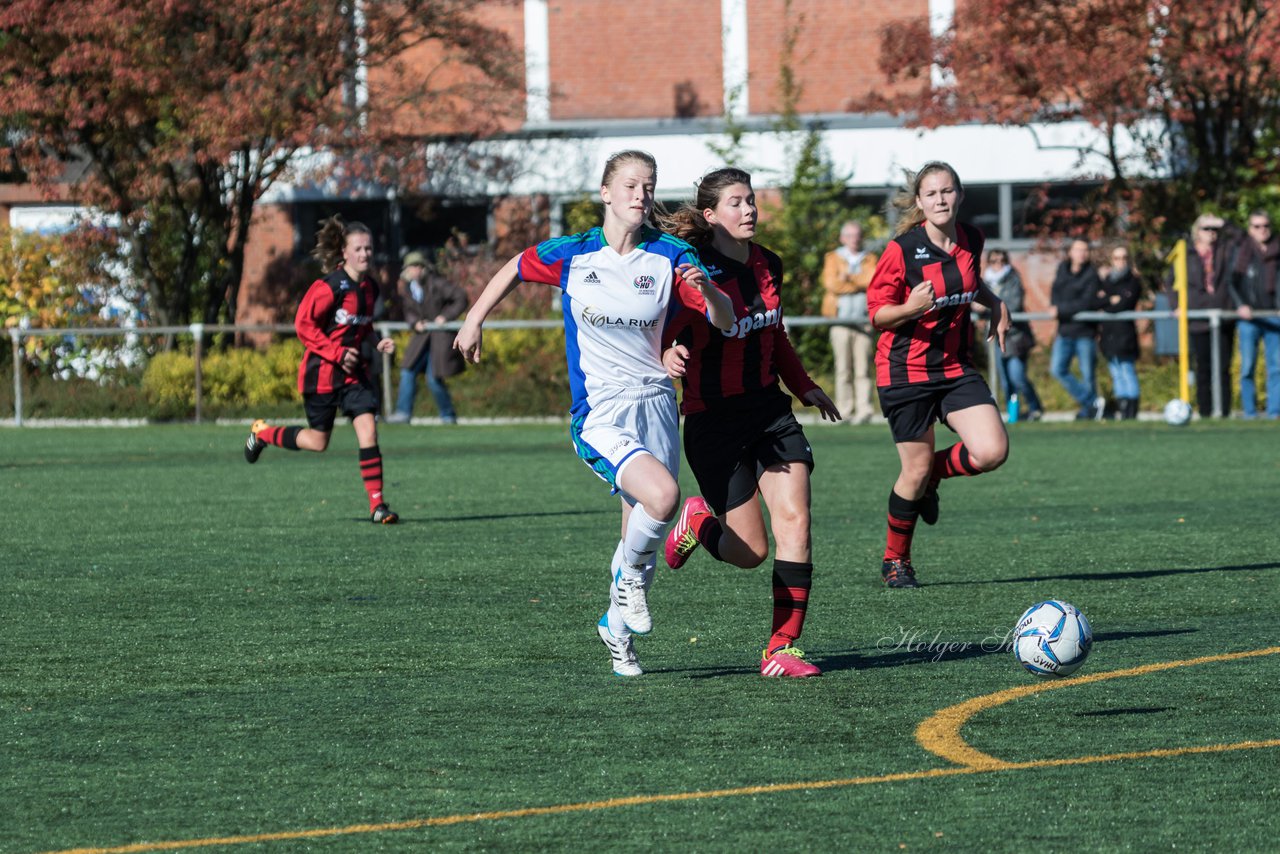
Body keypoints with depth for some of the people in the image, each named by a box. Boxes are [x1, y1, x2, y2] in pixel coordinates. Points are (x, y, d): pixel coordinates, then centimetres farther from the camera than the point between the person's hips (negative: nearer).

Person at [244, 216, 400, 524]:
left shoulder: (369, 288, 7)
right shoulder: (330, 287, -17)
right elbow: (304, 324, -16)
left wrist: (377, 345, 2)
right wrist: (336, 353, -22)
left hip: (353, 371, 6)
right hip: (322, 371, -6)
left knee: (368, 428, -11)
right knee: (318, 441, 4)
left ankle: (377, 505, -11)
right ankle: (262, 432, 31)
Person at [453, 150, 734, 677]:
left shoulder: (671, 257, -2)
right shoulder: (571, 255, -4)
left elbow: (725, 321, -6)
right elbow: (516, 269, 16)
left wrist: (706, 288, -27)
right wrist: (475, 319, 20)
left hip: (656, 405, 3)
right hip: (599, 412, -3)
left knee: (640, 534, 10)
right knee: (663, 496, -28)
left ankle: (616, 625, 35)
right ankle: (629, 576, 0)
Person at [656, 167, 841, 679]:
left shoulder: (767, 266, 7)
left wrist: (804, 386, 21)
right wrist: (669, 358, -37)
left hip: (769, 409, 6)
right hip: (713, 419, -6)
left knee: (794, 521, -12)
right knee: (751, 551, -3)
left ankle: (782, 648, -8)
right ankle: (697, 522, 32)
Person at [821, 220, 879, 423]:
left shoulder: (871, 259, 16)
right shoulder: (833, 258, 14)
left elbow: (874, 280, -3)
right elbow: (830, 283, -3)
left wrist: (849, 278, -6)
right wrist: (861, 283, -2)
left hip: (864, 320, 0)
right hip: (840, 320, 0)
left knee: (863, 367, -6)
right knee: (843, 368, -5)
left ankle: (863, 411, -8)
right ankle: (845, 412, -3)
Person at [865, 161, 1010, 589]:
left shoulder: (971, 240, 4)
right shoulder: (903, 249, -12)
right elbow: (877, 312, -9)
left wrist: (996, 304, 9)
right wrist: (909, 309, -29)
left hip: (956, 368, 5)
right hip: (907, 372, -5)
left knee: (992, 452, -13)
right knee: (916, 469, -2)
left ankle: (933, 474, 20)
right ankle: (895, 560, 21)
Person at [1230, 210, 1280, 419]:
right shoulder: (1241, 251, 3)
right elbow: (1232, 282, 0)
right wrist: (1241, 305, -13)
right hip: (1248, 316, -2)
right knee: (1247, 366, -1)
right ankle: (1250, 412, 4)